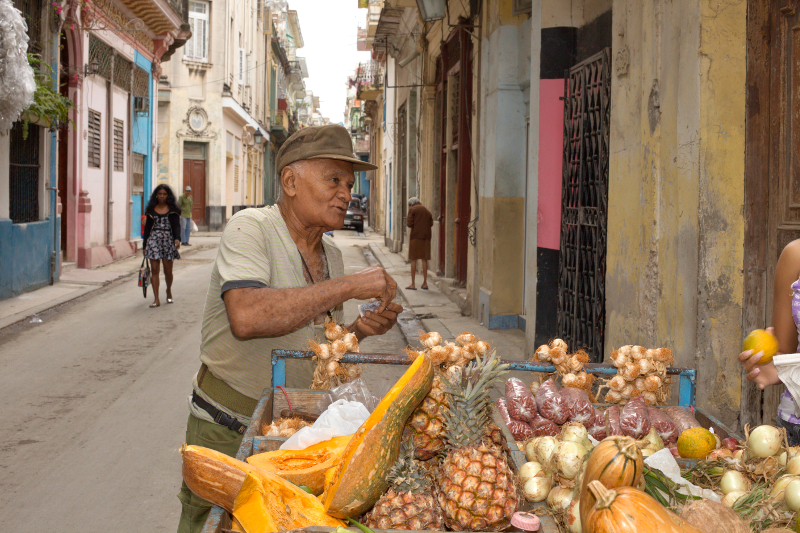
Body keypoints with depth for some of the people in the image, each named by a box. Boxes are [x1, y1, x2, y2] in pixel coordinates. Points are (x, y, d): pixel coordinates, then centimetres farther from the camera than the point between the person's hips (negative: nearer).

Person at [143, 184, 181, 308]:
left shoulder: (172, 210, 3)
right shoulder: (151, 210, 9)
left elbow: (176, 225, -6)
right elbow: (147, 227, 12)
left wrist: (177, 238, -24)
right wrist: (145, 245, 9)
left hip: (168, 240, -1)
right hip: (153, 240, 1)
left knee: (168, 271, 4)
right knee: (154, 270, -6)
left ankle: (169, 290, 35)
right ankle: (156, 299, -6)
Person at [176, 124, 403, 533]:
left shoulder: (331, 254, 7)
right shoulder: (250, 228, -16)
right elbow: (247, 319, -35)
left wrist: (358, 330, -5)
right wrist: (349, 286, -31)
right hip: (229, 428, -6)